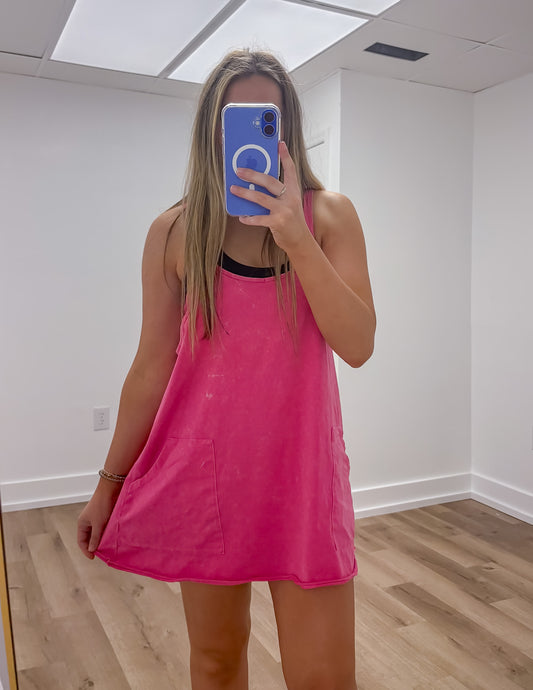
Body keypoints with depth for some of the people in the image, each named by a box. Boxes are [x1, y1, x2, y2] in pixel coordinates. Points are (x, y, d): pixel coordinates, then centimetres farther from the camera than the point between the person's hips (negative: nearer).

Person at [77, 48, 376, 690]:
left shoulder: (328, 214, -1)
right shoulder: (175, 231, -1)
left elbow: (358, 345, -11)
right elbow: (152, 365, 2)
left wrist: (296, 238, -23)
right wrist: (109, 483, 7)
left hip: (301, 465, 0)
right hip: (205, 468, 1)